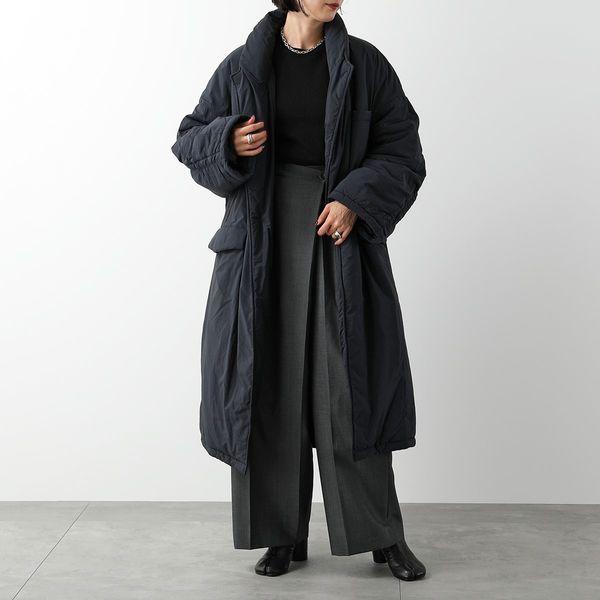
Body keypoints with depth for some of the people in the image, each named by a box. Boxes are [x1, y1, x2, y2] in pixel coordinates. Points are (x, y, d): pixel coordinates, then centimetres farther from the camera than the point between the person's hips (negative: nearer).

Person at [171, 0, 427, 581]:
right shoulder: (243, 65, 6)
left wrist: (357, 199, -13)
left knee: (350, 385, -2)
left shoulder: (363, 64, 5)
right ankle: (284, 535, 16)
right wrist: (229, 144, -11)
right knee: (269, 384, 2)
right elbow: (189, 139, 11)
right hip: (263, 241, 1)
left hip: (340, 234, -1)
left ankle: (383, 535, 13)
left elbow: (403, 152, 4)